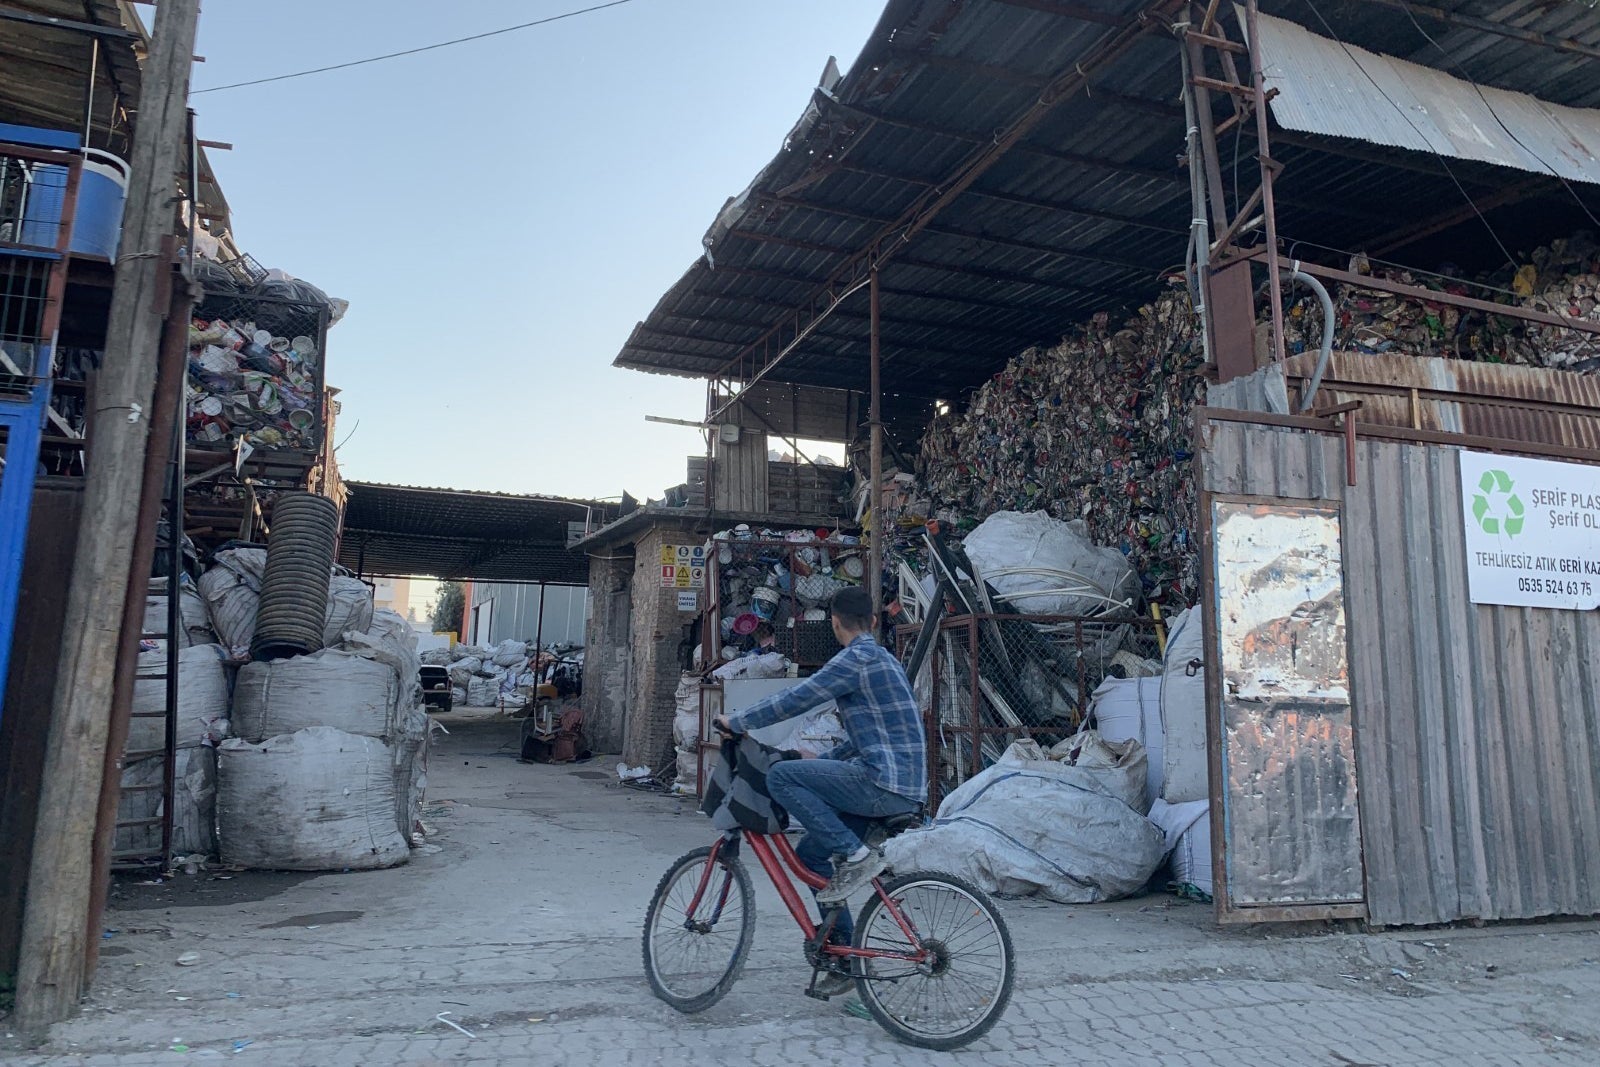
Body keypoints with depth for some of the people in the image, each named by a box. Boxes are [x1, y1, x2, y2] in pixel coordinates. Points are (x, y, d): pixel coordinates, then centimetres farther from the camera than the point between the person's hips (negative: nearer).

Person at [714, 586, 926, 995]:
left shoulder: (857, 659, -11)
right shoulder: (882, 659, 21)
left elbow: (796, 699, -13)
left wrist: (735, 722, -3)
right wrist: (821, 762, 28)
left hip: (886, 784, -10)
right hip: (904, 786, 10)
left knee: (781, 776, -15)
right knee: (811, 854, 14)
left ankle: (855, 856, -11)